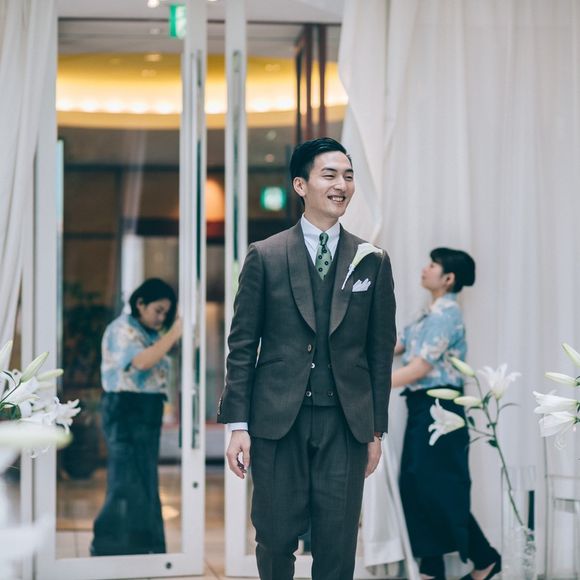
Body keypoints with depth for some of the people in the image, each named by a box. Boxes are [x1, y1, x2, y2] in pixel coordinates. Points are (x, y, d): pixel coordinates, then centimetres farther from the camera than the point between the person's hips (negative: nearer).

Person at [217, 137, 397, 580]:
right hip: (278, 421, -1)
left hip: (345, 425, 1)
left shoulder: (373, 262, 7)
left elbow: (381, 351, 9)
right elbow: (242, 345, 2)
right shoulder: (265, 256, 2)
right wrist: (238, 425, -4)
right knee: (276, 540, 4)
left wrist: (376, 429, 6)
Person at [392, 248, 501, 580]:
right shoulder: (432, 314, 16)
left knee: (441, 489, -6)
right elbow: (395, 347, 15)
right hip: (423, 407, 10)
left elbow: (420, 368, -19)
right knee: (416, 485, 7)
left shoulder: (446, 314, -14)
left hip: (439, 407, -10)